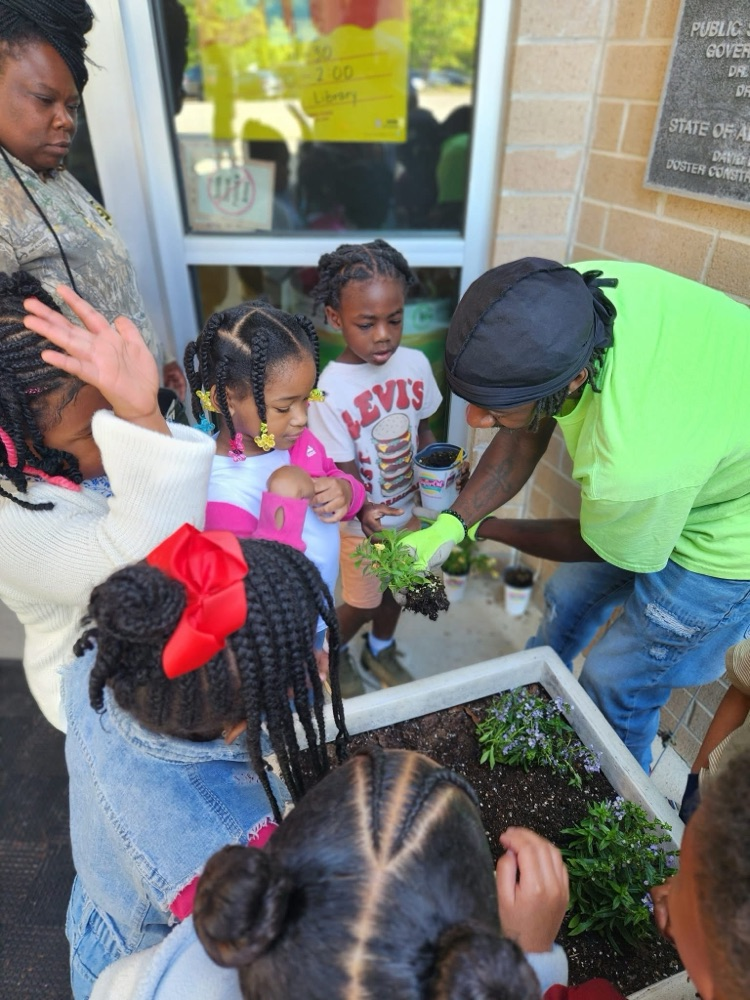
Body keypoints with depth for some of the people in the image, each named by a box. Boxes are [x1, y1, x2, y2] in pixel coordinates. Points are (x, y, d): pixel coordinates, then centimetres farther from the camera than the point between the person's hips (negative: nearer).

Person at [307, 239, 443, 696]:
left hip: (410, 509, 5)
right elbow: (345, 473, -21)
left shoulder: (415, 363, -12)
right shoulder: (330, 391, -26)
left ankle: (381, 651, 54)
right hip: (362, 522, -5)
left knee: (394, 590, 25)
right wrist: (364, 510, -40)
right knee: (363, 604, 14)